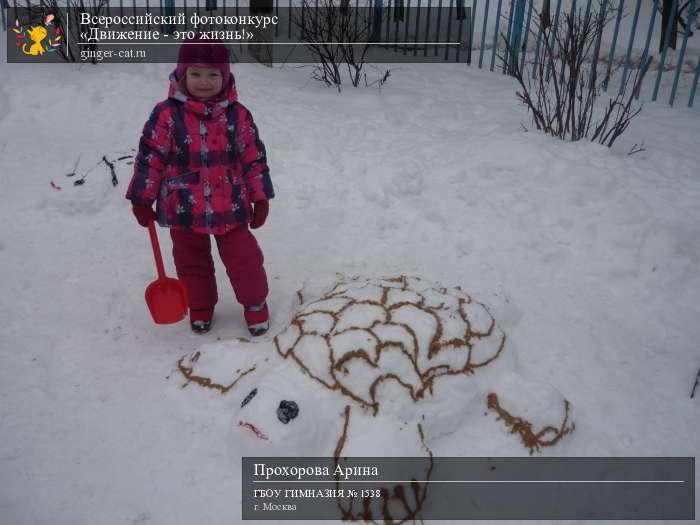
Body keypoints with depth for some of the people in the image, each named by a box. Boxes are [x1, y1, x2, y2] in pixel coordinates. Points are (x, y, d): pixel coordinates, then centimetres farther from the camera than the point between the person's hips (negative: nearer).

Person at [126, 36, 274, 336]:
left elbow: (254, 157, 1)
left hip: (230, 208, 0)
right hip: (183, 209, 1)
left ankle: (255, 302, 31)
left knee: (243, 258, 7)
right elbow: (150, 158, -5)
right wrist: (141, 199, -2)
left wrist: (261, 198, 2)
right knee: (191, 263, 17)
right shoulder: (167, 114, -10)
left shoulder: (237, 115, -5)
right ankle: (200, 306, 40)